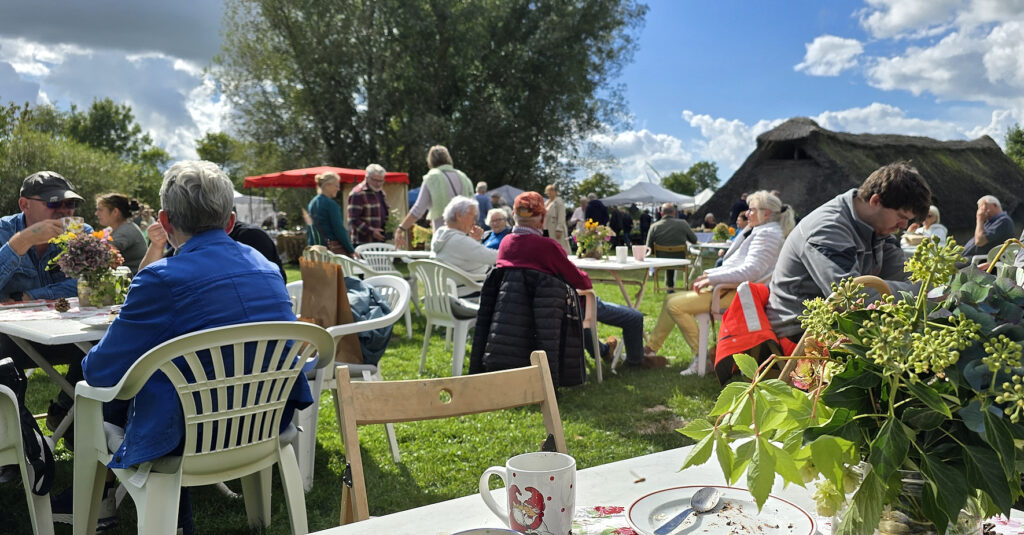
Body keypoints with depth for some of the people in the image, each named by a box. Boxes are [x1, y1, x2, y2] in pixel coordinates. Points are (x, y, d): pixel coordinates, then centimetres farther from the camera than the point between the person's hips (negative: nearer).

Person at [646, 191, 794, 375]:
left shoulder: (768, 233, -13)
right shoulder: (756, 231, 20)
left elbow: (751, 270, -25)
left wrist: (713, 278, -22)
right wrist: (710, 273, 10)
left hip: (737, 293, -11)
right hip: (729, 286, 11)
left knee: (675, 305, -20)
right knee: (670, 300, 13)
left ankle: (702, 357, -13)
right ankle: (651, 348, 17)